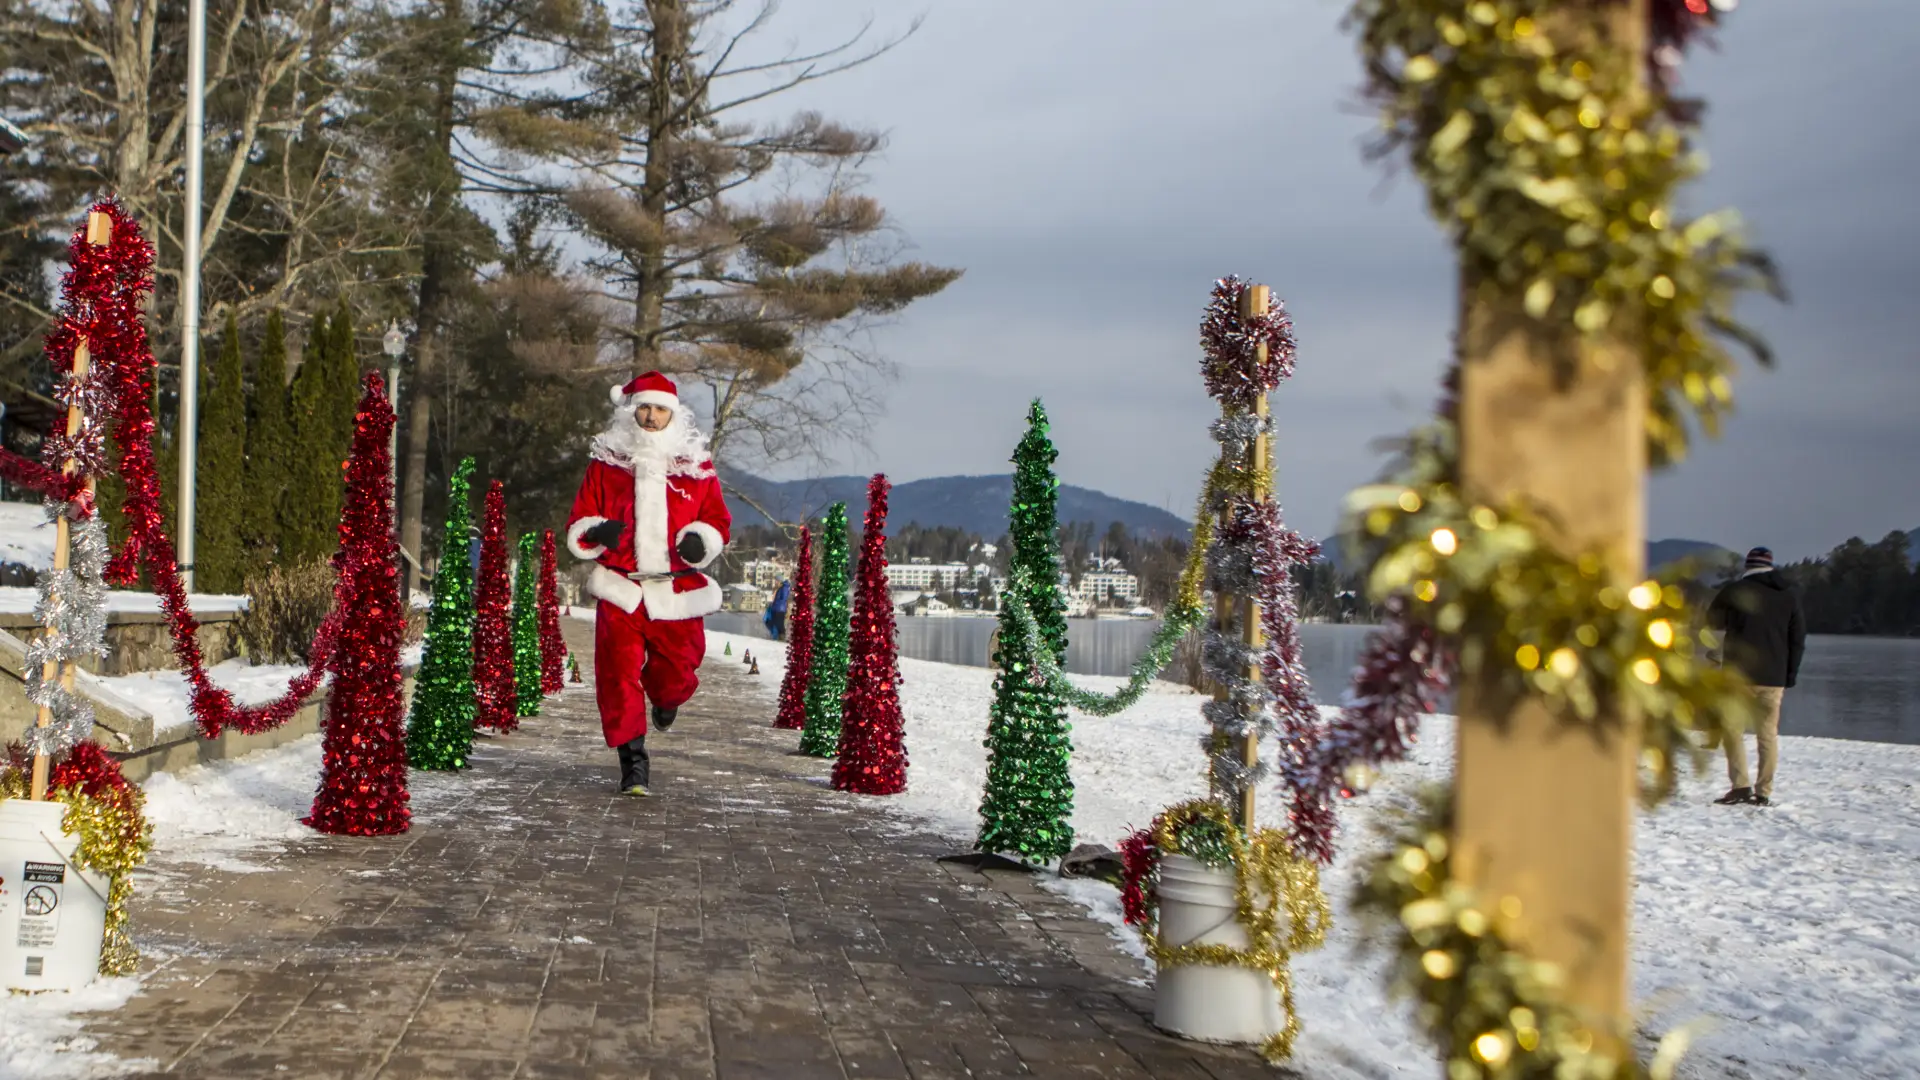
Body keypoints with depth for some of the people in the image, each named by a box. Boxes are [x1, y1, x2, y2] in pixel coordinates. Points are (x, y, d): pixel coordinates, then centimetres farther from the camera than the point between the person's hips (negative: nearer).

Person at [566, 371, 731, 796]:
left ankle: (666, 698, 43)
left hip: (678, 592, 1)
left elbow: (718, 519, 13)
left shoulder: (697, 467, 8)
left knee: (677, 669, 5)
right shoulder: (605, 463, 7)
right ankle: (633, 759, 0)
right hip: (620, 590, -1)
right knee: (619, 674, -10)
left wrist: (702, 540, -9)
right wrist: (599, 532, -14)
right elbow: (577, 526, 10)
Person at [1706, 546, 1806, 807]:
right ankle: (1763, 792, 6)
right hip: (1773, 677, 3)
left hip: (1738, 673, -3)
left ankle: (1741, 786, -5)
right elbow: (1798, 640, 9)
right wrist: (1790, 674, 15)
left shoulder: (1734, 591, -4)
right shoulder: (1788, 597, 8)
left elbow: (1713, 621, 8)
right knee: (1768, 733, 7)